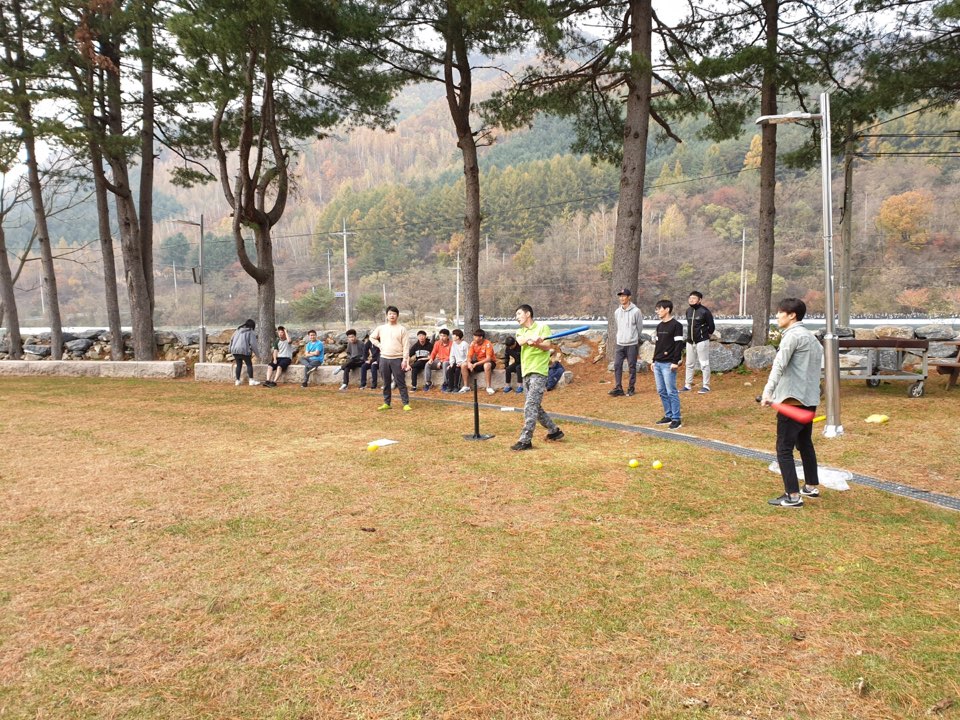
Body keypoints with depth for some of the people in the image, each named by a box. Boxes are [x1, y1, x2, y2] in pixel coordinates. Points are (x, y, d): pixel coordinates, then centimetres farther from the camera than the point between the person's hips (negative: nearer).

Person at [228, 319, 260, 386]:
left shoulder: (238, 330, 18)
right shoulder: (251, 332, 1)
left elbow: (231, 340, 18)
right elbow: (253, 343, -5)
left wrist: (231, 349, 22)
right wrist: (256, 352, 2)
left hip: (235, 350, 6)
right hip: (244, 351, -6)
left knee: (239, 365, 13)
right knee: (249, 364, 2)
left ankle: (237, 380, 13)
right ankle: (251, 380, -4)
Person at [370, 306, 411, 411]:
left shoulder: (402, 329, -2)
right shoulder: (381, 328, 8)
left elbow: (406, 346, -5)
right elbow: (372, 337, 23)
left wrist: (405, 360, -12)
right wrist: (379, 345, 7)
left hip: (397, 359, -3)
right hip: (384, 359, 4)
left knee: (401, 383, -3)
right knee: (386, 383, 10)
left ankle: (406, 404, -1)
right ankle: (386, 403, 19)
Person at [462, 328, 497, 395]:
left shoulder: (487, 344, -23)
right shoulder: (473, 343, -5)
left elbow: (488, 359, -30)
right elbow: (469, 356, -4)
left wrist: (476, 364, -35)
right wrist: (469, 363, -27)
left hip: (489, 362, -6)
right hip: (478, 361, 6)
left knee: (487, 365, -41)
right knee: (464, 365, -12)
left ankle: (489, 387, -30)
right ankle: (466, 386, -2)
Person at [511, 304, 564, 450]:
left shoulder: (542, 327, 2)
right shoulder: (520, 332, 16)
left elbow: (547, 346, -10)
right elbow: (521, 341, -8)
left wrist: (535, 343, -28)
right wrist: (533, 338, -29)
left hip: (538, 372, -7)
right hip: (526, 373, 7)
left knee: (530, 405, -15)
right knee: (535, 407, 12)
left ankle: (525, 440, -17)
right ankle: (554, 431, 28)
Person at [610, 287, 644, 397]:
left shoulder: (636, 311, -8)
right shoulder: (617, 312, 6)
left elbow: (640, 328, 1)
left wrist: (635, 339, 10)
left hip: (632, 344, -4)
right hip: (620, 344, 4)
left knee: (632, 367, 3)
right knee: (617, 365, -1)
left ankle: (631, 388, 12)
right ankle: (618, 388, 4)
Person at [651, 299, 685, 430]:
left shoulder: (676, 325, -8)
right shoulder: (659, 326, 15)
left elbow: (679, 344, -12)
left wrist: (676, 362, -17)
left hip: (668, 364, -8)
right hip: (658, 364, 8)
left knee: (671, 392, -7)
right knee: (661, 392, 10)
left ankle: (676, 419, -1)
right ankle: (668, 416, 19)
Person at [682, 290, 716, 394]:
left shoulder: (705, 311, -12)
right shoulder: (688, 310, 8)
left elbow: (712, 327, -6)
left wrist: (706, 335, 5)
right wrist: (690, 334, 14)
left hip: (701, 341, -7)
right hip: (690, 341, 7)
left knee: (704, 364, -1)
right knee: (689, 364, 12)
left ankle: (706, 386, 5)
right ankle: (688, 385, 20)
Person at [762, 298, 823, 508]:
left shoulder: (792, 335, -12)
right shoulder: (811, 336, 17)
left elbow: (779, 365, -22)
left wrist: (768, 392, -27)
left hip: (792, 399, -10)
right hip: (809, 399, 10)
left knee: (784, 448, -6)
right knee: (805, 443, 22)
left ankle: (793, 496, -6)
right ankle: (812, 487, 33)